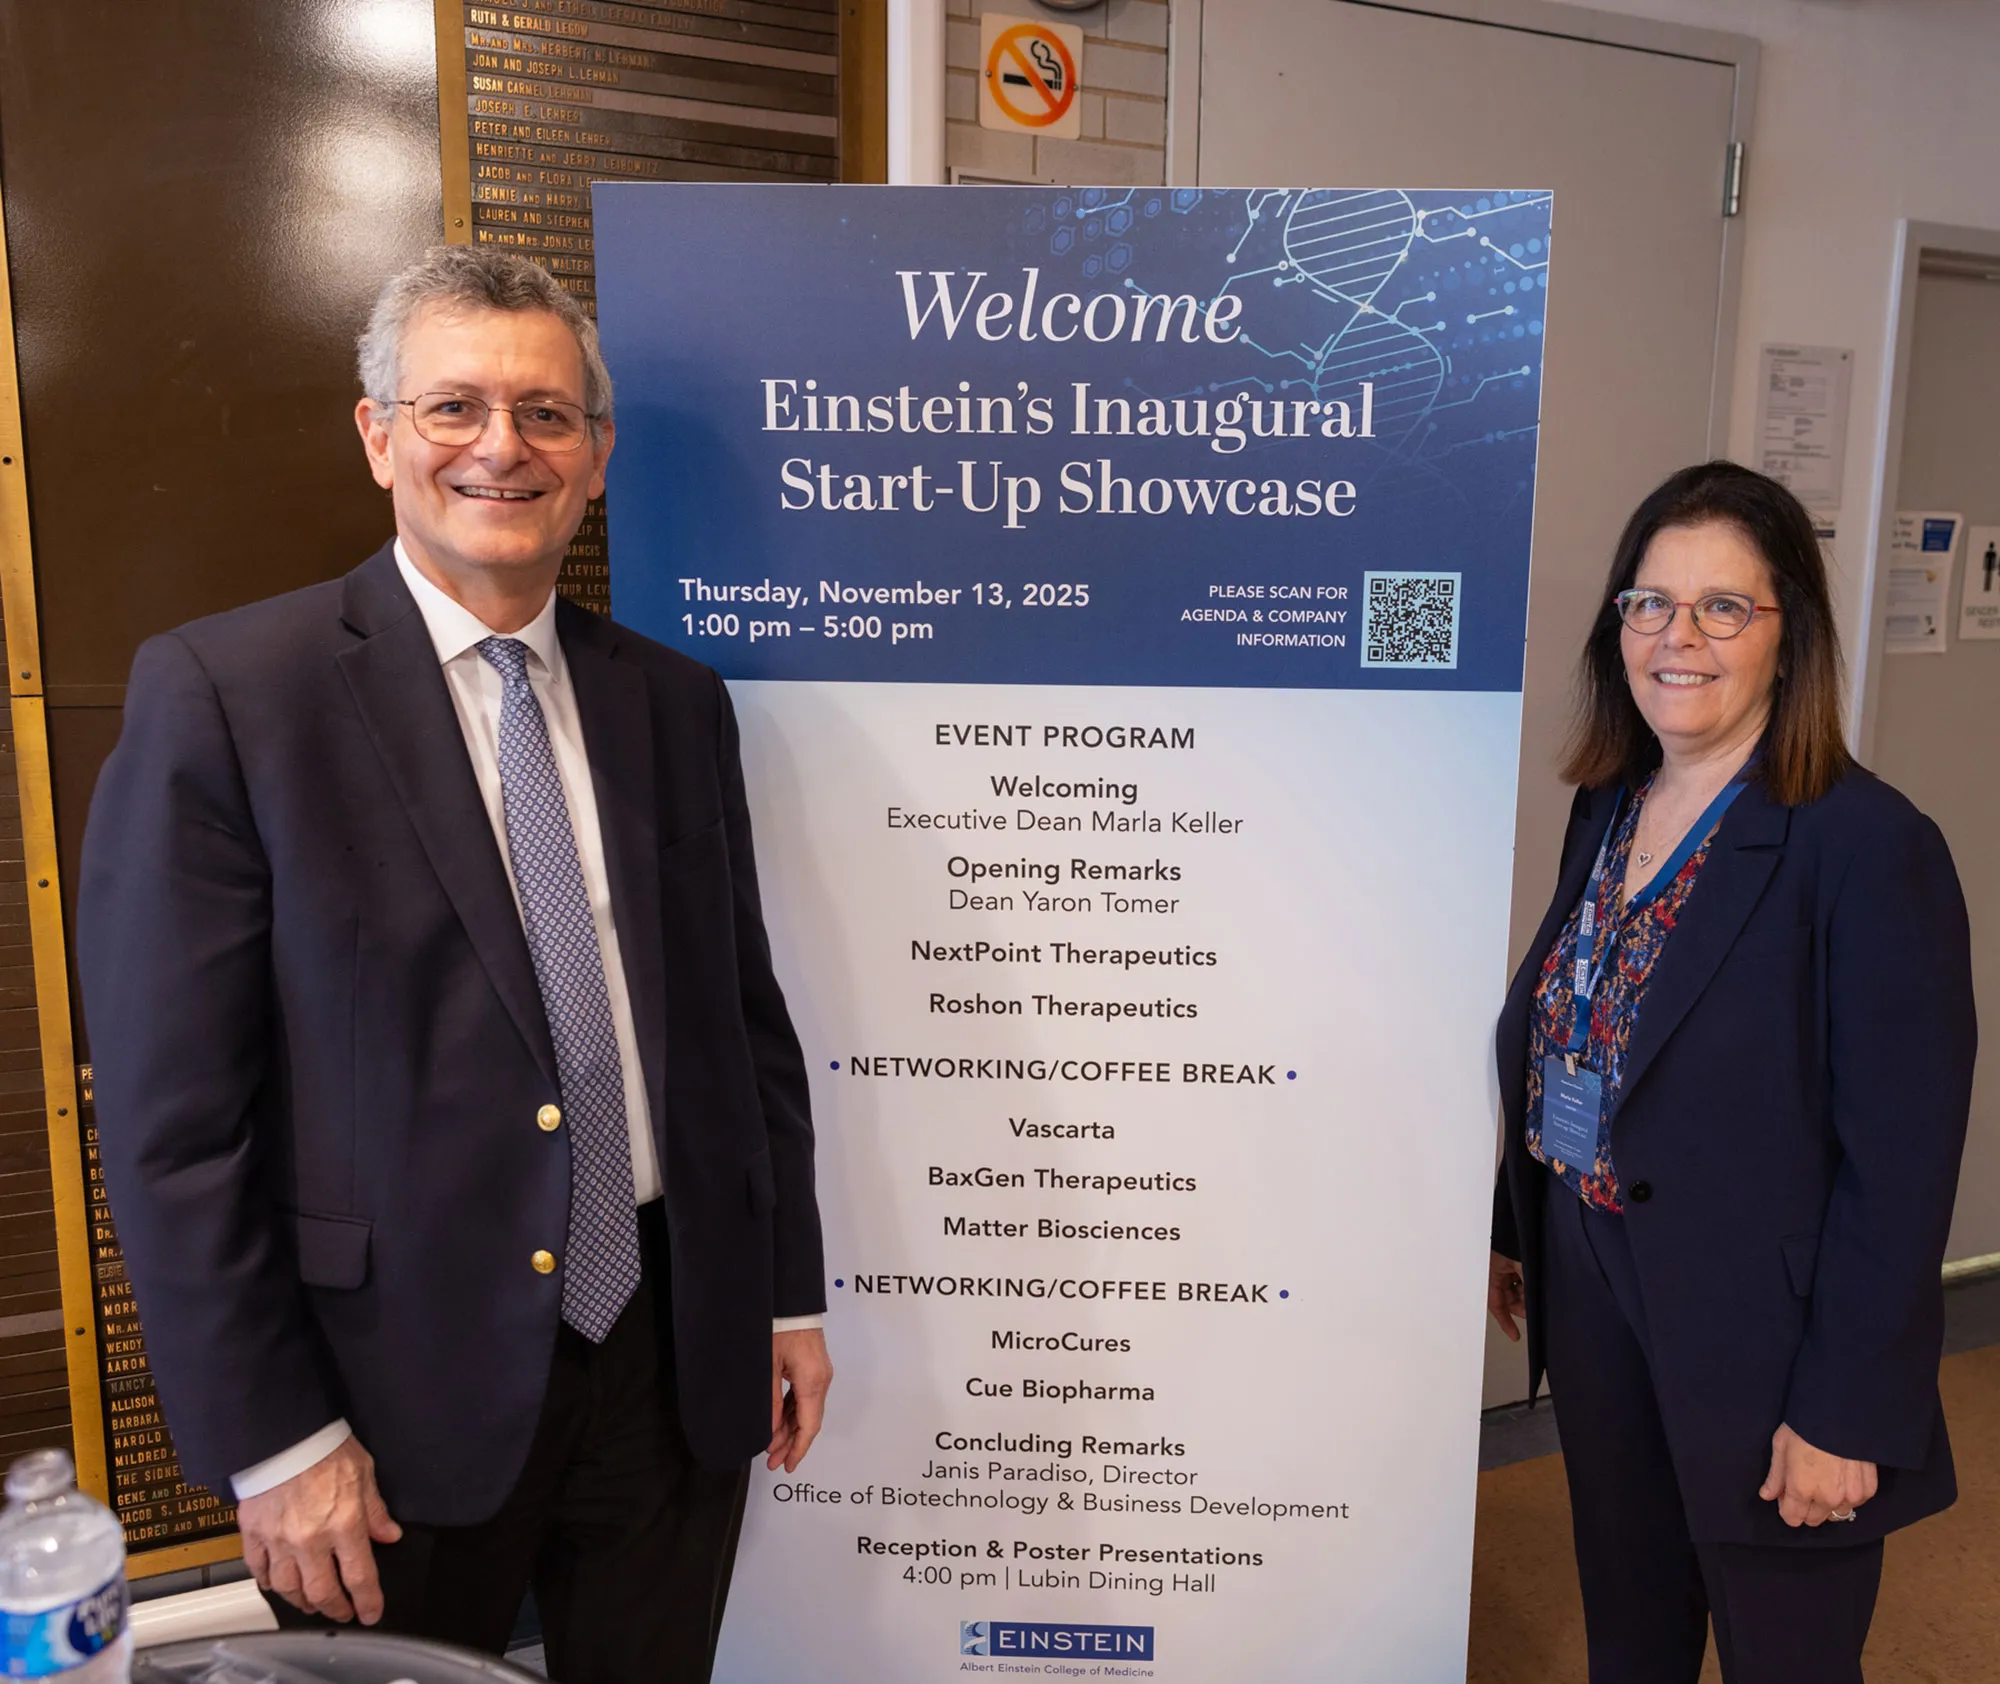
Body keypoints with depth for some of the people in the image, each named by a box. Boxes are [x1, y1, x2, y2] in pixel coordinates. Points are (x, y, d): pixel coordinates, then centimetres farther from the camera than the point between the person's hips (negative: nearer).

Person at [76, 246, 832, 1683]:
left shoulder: (675, 700, 4)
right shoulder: (224, 694, -10)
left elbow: (745, 1019, 8)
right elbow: (173, 1113, -11)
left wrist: (789, 1294, 9)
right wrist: (270, 1438, -10)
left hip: (677, 1367, 4)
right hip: (400, 1390, -3)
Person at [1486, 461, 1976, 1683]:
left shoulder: (1868, 847, -19)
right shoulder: (1609, 808, 2)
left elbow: (1900, 1166, -19)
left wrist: (1844, 1414, -16)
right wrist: (1515, 1230, 12)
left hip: (1763, 1341, -6)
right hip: (1594, 1301, 6)